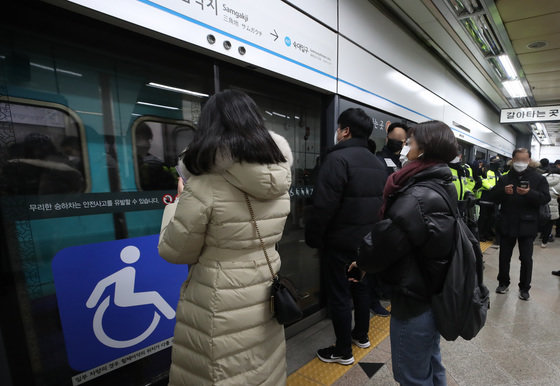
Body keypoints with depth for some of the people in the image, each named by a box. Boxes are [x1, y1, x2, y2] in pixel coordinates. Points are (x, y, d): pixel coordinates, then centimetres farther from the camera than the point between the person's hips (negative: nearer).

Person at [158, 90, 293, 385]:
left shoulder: (205, 188, -23)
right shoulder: (279, 182, -4)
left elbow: (174, 252, -9)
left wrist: (178, 202, 5)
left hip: (220, 310, -5)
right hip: (265, 300, 6)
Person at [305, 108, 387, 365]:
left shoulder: (338, 158, -18)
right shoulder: (378, 163, 9)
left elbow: (323, 205, -23)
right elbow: (383, 203, 12)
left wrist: (313, 237, -12)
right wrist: (372, 230, 17)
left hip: (340, 241, -8)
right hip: (368, 240, 8)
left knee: (339, 295, 6)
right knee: (361, 287, 22)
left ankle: (343, 351, 22)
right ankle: (361, 335, 40)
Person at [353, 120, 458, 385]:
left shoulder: (417, 197, -28)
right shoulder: (444, 188, 3)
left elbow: (382, 247, -25)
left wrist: (361, 261, -3)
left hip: (413, 302, -9)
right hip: (433, 293, 9)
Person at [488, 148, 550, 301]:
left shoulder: (538, 178, 1)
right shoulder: (505, 178, 5)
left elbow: (545, 198, -9)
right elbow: (491, 196, -1)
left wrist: (530, 193, -26)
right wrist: (503, 191, -21)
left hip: (527, 225, -1)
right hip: (507, 224, 2)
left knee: (526, 258, 7)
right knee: (504, 256, 12)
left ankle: (524, 288, 23)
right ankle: (503, 282, 29)